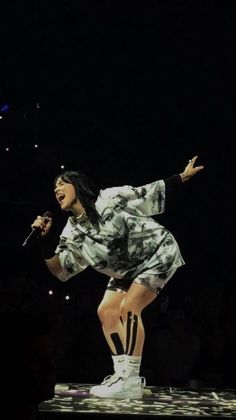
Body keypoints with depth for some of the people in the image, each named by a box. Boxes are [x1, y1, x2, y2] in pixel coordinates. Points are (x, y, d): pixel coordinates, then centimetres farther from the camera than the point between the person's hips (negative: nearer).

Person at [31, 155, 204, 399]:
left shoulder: (111, 198, -19)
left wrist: (183, 176, -11)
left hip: (158, 252, -8)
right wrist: (44, 239, -20)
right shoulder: (73, 234, -4)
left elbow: (153, 193, -10)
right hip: (129, 270, 8)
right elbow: (60, 270, -9)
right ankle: (123, 374, 3)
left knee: (128, 307, -20)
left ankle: (132, 381, -18)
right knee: (106, 311, -1)